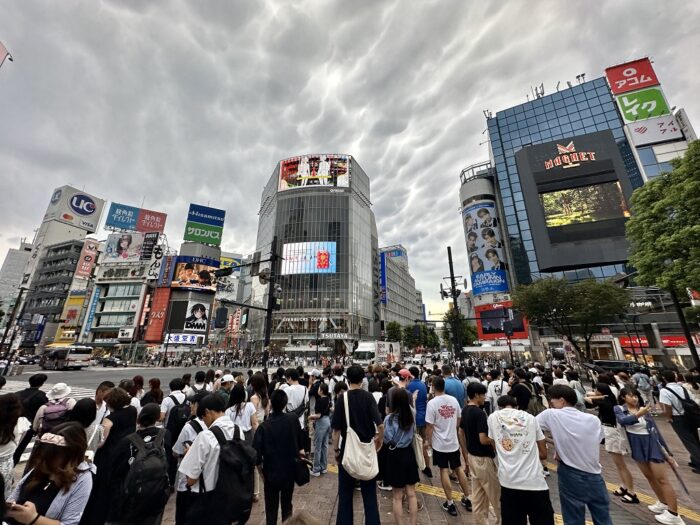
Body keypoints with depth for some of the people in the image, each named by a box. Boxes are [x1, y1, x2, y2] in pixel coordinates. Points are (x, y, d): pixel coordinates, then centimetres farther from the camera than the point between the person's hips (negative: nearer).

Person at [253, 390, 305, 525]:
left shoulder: (263, 426, -20)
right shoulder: (293, 420, -15)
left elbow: (256, 453, -17)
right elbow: (299, 442, 1)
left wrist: (261, 472, -1)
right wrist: (299, 451, 20)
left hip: (271, 472, -2)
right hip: (290, 471, 2)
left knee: (271, 508, 17)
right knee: (287, 505, 21)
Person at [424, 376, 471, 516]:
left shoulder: (432, 403, -21)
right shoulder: (453, 400, -6)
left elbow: (430, 426, -17)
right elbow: (458, 420, 6)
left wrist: (427, 441, -1)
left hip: (440, 443, -5)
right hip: (454, 441, 5)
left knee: (444, 471, 8)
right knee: (458, 469, 19)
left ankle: (450, 503, 16)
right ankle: (467, 499, 32)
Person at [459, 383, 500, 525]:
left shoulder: (465, 411, 3)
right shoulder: (480, 413, -24)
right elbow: (483, 439, -26)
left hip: (472, 456, 8)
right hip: (484, 458, -8)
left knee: (477, 494, 18)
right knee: (496, 495, 12)